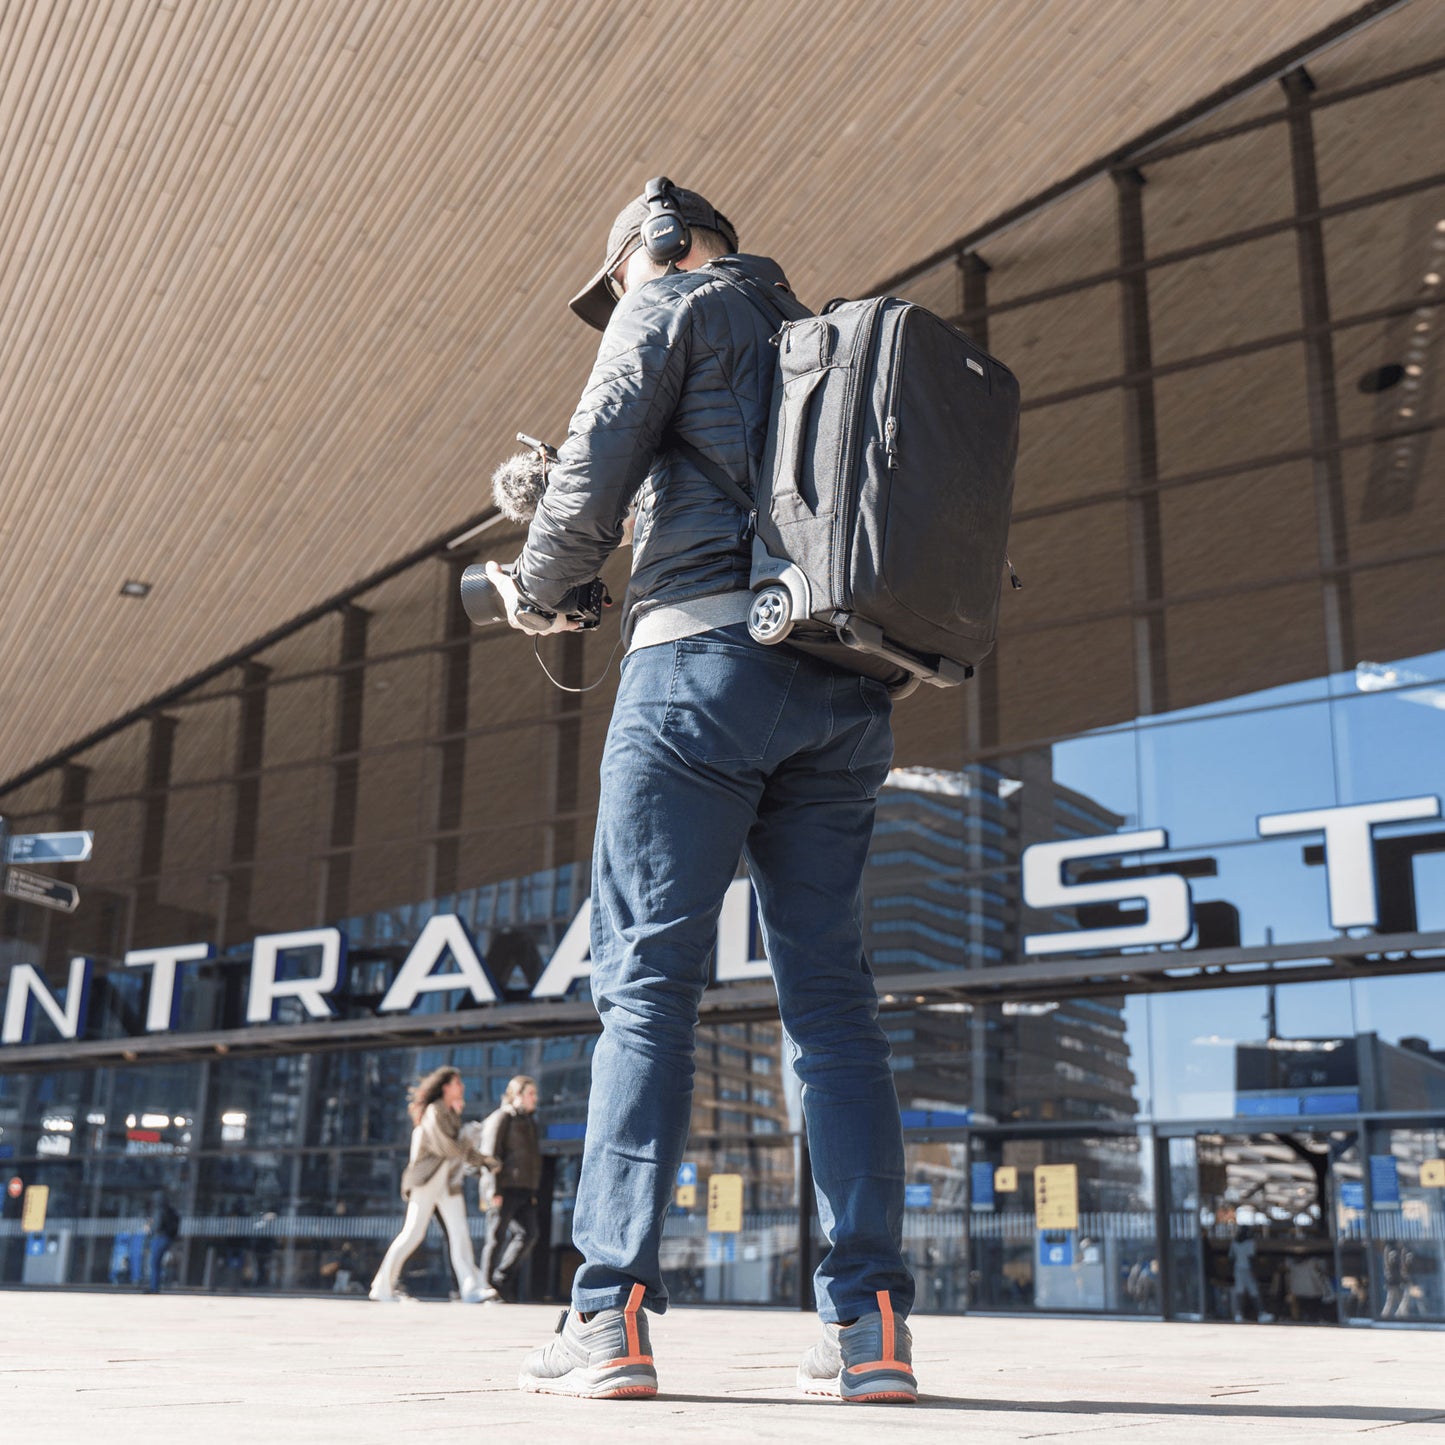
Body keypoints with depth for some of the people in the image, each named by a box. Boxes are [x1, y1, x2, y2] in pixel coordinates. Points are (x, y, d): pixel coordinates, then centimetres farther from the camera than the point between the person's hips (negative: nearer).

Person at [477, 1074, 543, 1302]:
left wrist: (533, 1192, 19)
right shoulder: (501, 1118, -5)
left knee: (529, 1233, -4)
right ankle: (487, 1286, 5)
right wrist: (494, 1190, -17)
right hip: (504, 1188, -8)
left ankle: (502, 1279, 4)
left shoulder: (528, 1121, 22)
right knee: (496, 1237, -3)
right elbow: (490, 1154, -11)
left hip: (523, 1190, 8)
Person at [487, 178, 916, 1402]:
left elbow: (594, 468, -1)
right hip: (848, 690, 6)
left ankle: (613, 1313, -9)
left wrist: (538, 591, 17)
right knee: (832, 994, 2)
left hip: (711, 655, -6)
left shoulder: (676, 303, 11)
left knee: (648, 980, -6)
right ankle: (871, 1320, -3)